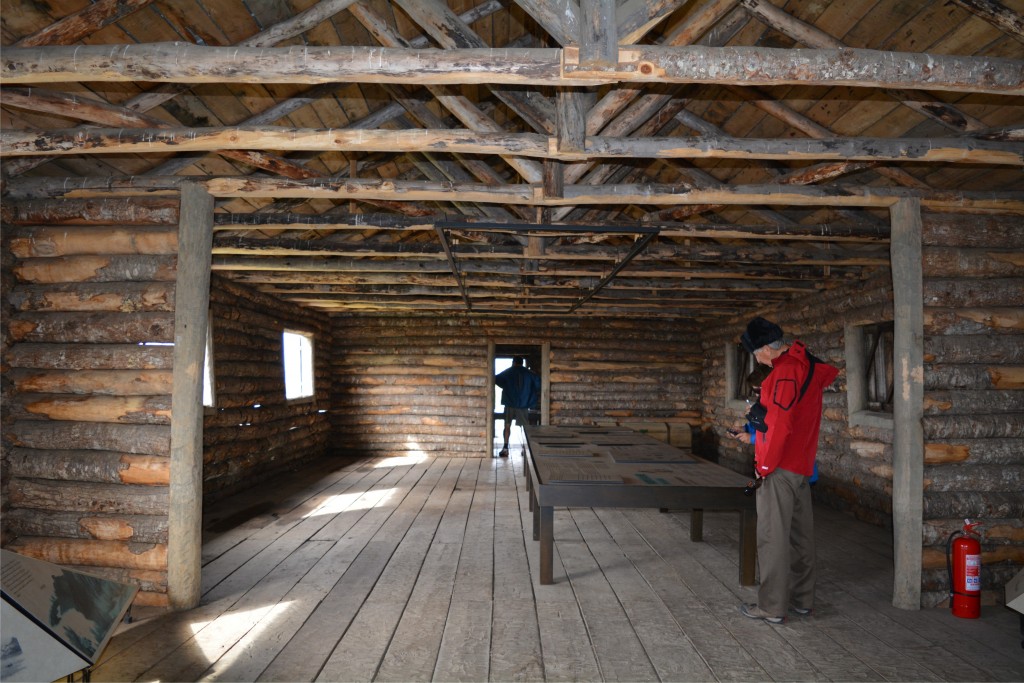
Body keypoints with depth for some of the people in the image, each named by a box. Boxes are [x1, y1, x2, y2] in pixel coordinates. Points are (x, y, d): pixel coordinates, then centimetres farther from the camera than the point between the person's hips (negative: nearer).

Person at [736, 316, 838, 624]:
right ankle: (802, 600, 25)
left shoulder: (785, 370, -17)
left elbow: (781, 424, -22)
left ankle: (772, 607, 5)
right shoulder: (810, 365, 9)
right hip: (803, 465, 9)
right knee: (801, 535, 15)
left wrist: (764, 465, -13)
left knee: (773, 537, -2)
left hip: (779, 468, -9)